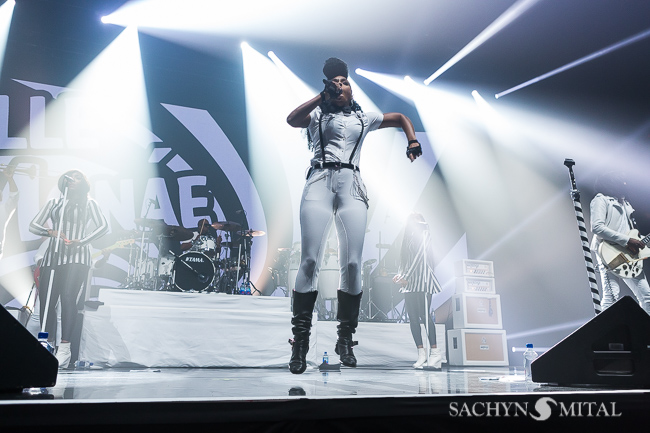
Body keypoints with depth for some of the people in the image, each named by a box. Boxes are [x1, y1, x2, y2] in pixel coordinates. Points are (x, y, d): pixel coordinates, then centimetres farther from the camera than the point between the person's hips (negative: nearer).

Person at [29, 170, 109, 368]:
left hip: (76, 256, -4)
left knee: (68, 297, -17)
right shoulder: (53, 203, 21)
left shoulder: (88, 203, 13)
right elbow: (33, 225, 14)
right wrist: (50, 232, -8)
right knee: (46, 300, -2)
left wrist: (80, 241, -12)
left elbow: (103, 226, 0)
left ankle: (64, 349, -20)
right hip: (53, 256, 4)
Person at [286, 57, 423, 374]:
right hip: (320, 182, -2)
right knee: (310, 260, -13)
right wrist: (322, 96, 2)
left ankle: (345, 338, 5)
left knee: (352, 264, -8)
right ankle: (300, 341, -5)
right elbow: (292, 119, 0)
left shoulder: (364, 118, 26)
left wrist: (413, 142, 17)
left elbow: (401, 118, 35)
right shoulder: (318, 115, 20)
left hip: (351, 186, 2)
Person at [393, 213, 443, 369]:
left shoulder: (424, 233, 0)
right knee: (412, 317, 0)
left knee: (424, 314, -13)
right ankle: (421, 353, 1)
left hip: (422, 279, -7)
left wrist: (406, 277, -14)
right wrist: (400, 275, 4)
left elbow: (419, 255, -10)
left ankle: (435, 352, -11)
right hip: (409, 281, 7)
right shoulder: (409, 237, 22)